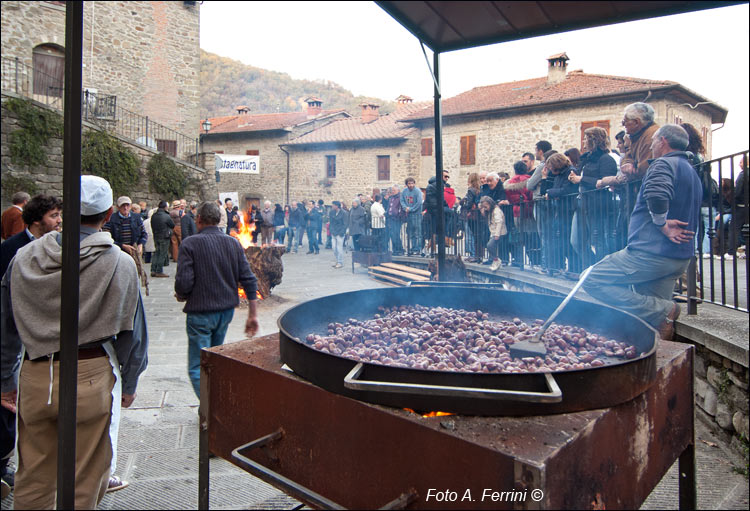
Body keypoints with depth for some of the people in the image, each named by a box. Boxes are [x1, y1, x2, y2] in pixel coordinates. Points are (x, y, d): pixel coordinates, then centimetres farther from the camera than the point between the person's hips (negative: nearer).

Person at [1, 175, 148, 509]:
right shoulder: (120, 263, -10)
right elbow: (132, 332, -3)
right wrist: (129, 384, 10)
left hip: (35, 379, 4)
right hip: (91, 380, -3)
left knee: (32, 480, 19)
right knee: (84, 481, 12)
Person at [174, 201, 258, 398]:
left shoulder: (190, 244, -11)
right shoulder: (234, 243, 3)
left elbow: (184, 283, -17)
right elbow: (249, 280, 0)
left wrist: (181, 297, 6)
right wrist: (253, 314, 4)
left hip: (200, 313, -5)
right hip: (227, 310, 6)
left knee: (197, 367, 2)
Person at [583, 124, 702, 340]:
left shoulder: (663, 164, -8)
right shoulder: (693, 173, 24)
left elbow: (656, 194, -30)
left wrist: (662, 225, -18)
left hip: (651, 252, -10)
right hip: (680, 258, 10)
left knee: (592, 281, -11)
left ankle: (662, 311, -15)